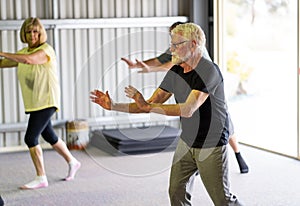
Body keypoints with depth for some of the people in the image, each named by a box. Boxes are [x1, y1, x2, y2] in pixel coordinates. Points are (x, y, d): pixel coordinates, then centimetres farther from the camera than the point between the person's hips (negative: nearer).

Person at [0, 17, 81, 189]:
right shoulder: (24, 52, 10)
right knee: (49, 137, 20)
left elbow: (28, 59, -35)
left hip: (46, 102, -9)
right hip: (33, 103, 9)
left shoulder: (46, 50, -16)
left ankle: (41, 178, -4)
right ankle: (72, 162, 39)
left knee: (30, 138, -13)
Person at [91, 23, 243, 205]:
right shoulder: (175, 72, 2)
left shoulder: (209, 71, -22)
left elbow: (188, 110, -31)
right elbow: (149, 105, 4)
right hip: (187, 142, 7)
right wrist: (114, 106, -5)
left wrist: (148, 107, -30)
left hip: (212, 145, -7)